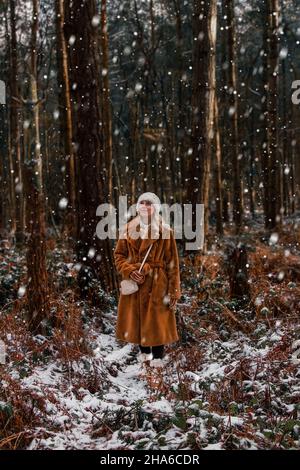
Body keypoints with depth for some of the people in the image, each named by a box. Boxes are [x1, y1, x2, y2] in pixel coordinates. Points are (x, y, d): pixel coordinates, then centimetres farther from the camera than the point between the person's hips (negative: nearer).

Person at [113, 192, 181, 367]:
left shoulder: (165, 230, -5)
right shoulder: (129, 228, 4)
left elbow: (172, 262, -4)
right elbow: (119, 254, 9)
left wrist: (174, 291, -7)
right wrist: (129, 271, -10)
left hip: (157, 283, -3)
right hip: (134, 281, 4)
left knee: (156, 321, -2)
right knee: (136, 320, 12)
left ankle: (157, 358, 11)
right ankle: (144, 352, 33)